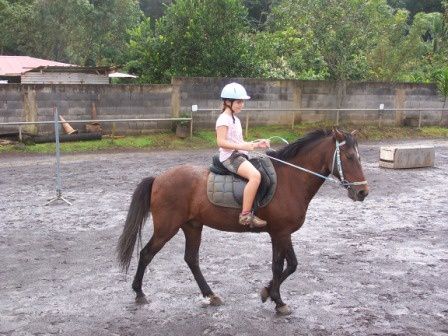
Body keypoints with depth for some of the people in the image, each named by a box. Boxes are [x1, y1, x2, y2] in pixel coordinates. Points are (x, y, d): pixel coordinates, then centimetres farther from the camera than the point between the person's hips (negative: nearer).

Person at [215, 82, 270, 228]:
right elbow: (221, 142, -18)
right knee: (255, 175, -31)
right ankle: (245, 215, -31)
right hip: (230, 157, -10)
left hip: (239, 155, 10)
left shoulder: (235, 119, 22)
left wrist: (257, 144, 10)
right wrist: (241, 146, -26)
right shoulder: (224, 119, -8)